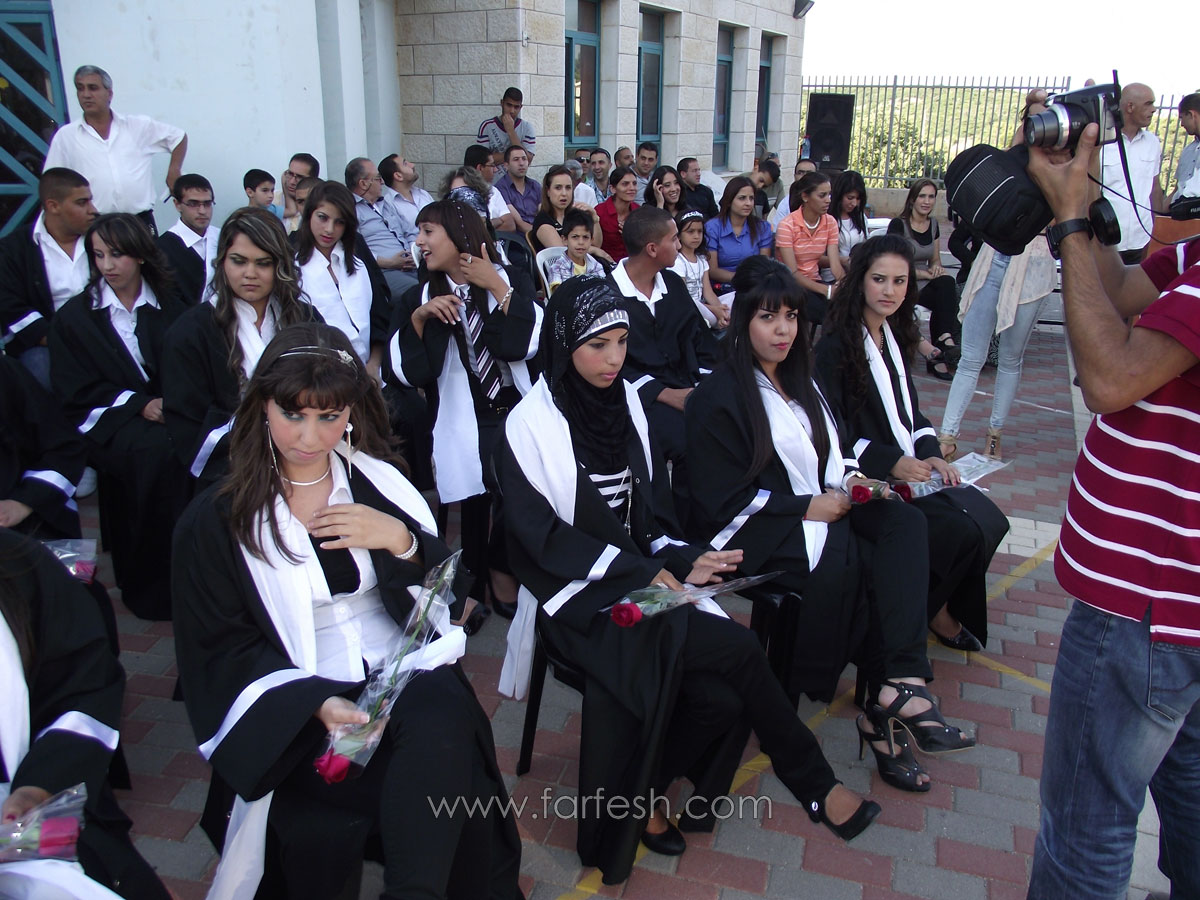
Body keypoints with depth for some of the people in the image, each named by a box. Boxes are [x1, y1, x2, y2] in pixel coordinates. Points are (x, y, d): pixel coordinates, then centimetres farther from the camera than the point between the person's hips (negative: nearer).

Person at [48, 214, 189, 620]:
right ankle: (150, 585, -22)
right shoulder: (74, 316, 9)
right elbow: (75, 391, 1)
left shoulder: (170, 307, 14)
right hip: (108, 419, -2)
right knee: (156, 450, -35)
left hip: (170, 409, 2)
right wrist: (139, 404, -13)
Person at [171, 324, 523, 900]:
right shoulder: (215, 522, 3)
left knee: (441, 718, -32)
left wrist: (401, 542, -13)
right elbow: (221, 649, 0)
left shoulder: (378, 481, 10)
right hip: (293, 708, -3)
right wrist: (313, 703, -17)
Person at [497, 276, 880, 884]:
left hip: (644, 580, 6)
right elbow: (540, 533, -13)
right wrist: (640, 571, -19)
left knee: (724, 699, -18)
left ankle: (639, 794, 6)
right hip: (578, 596, -6)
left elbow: (649, 506, 11)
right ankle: (814, 785, 1)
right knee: (738, 649, -20)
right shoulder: (529, 425, -9)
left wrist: (682, 559, -8)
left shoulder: (626, 402, 8)